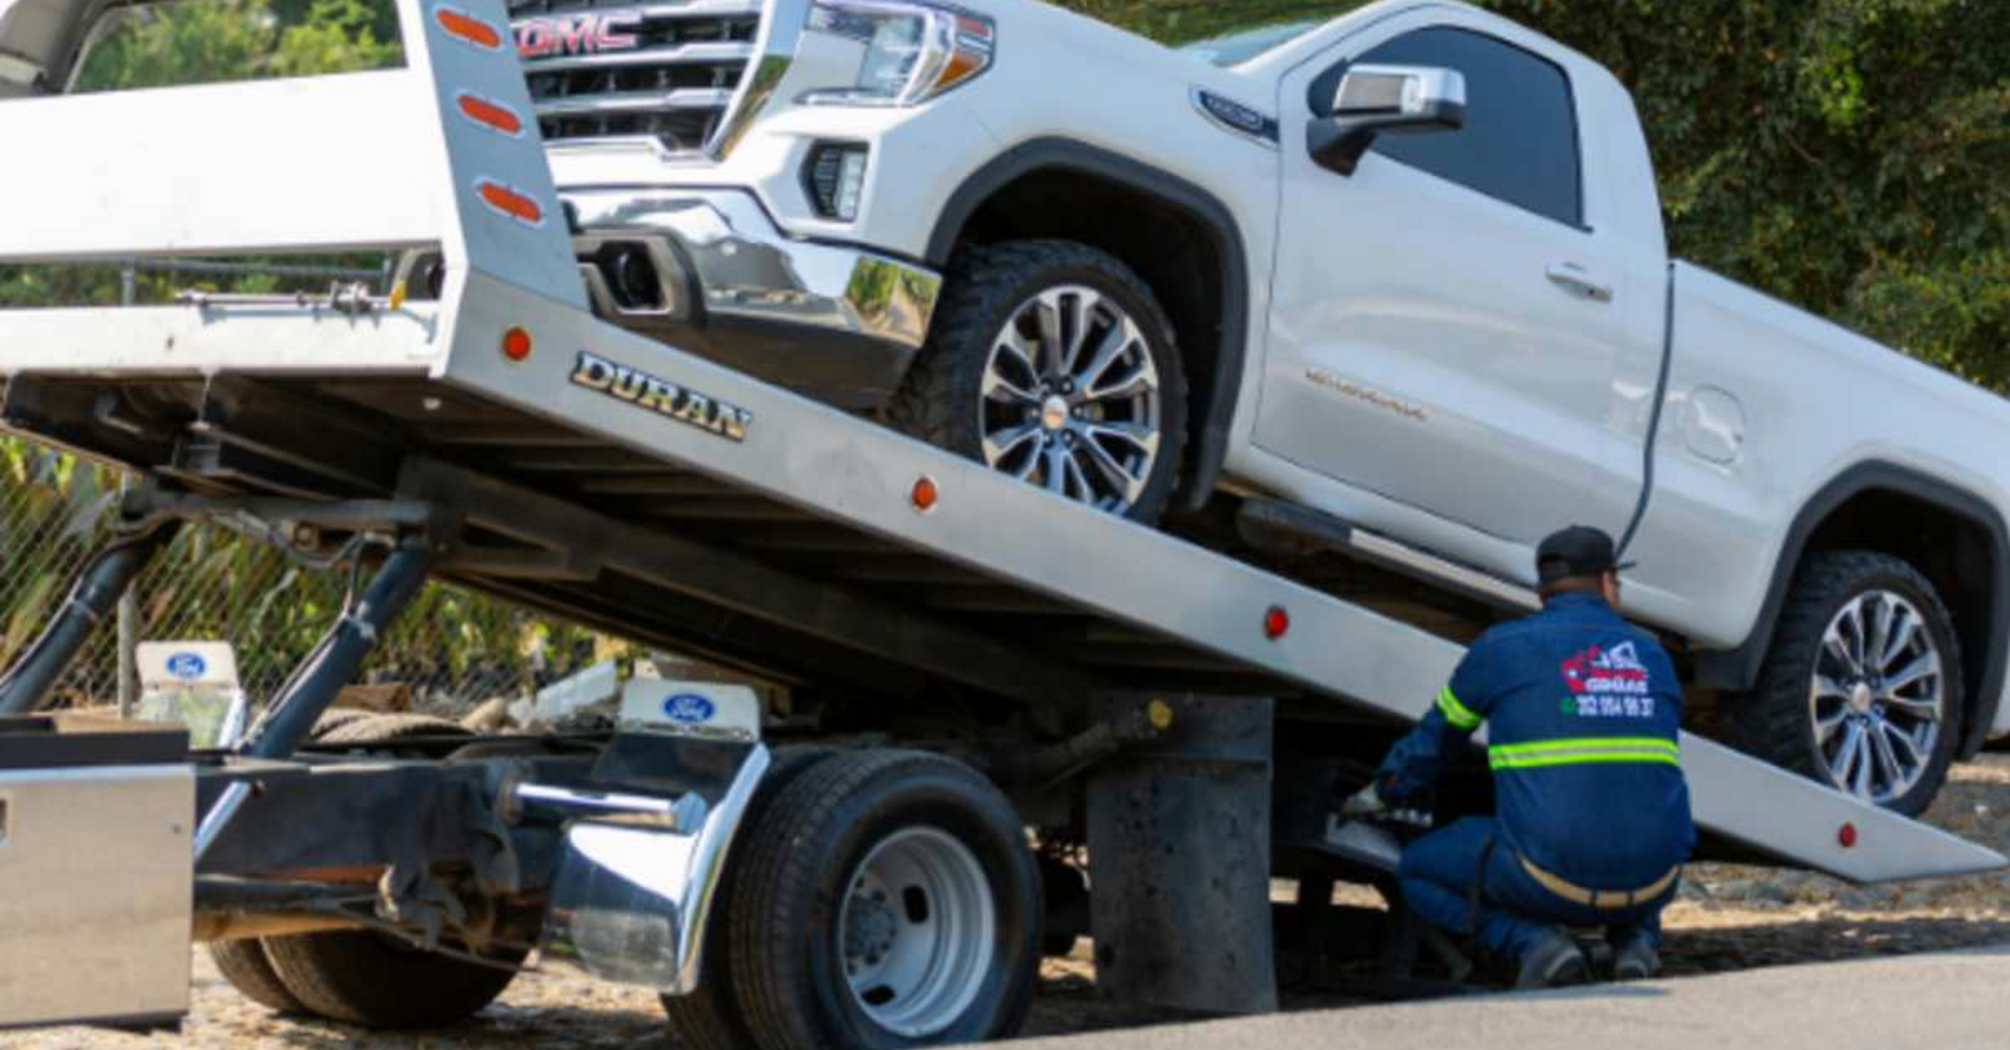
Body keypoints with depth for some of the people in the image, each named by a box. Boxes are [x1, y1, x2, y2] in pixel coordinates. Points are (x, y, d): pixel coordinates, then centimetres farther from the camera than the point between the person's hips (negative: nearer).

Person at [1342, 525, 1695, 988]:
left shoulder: (1503, 647, 5)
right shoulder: (1654, 656, 15)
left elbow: (1436, 737, 20)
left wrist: (1382, 794, 40)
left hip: (1552, 876, -3)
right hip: (1651, 885, 4)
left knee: (1419, 872, 20)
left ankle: (1535, 943, -3)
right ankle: (1636, 939, 9)